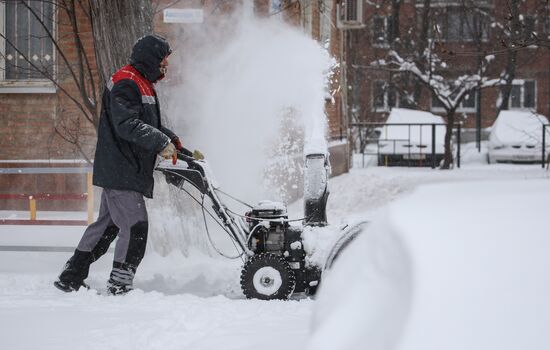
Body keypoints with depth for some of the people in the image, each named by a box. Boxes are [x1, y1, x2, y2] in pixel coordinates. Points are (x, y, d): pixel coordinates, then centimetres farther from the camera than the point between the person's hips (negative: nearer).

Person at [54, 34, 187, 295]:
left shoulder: (142, 84, 21)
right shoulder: (126, 83, -14)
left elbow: (148, 124, 25)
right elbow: (127, 125, -24)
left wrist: (170, 138, 9)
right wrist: (161, 142, -22)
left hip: (121, 171, 11)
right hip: (121, 171, -11)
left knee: (108, 224, 15)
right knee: (135, 226, -11)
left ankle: (71, 278, 21)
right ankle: (120, 285, -6)